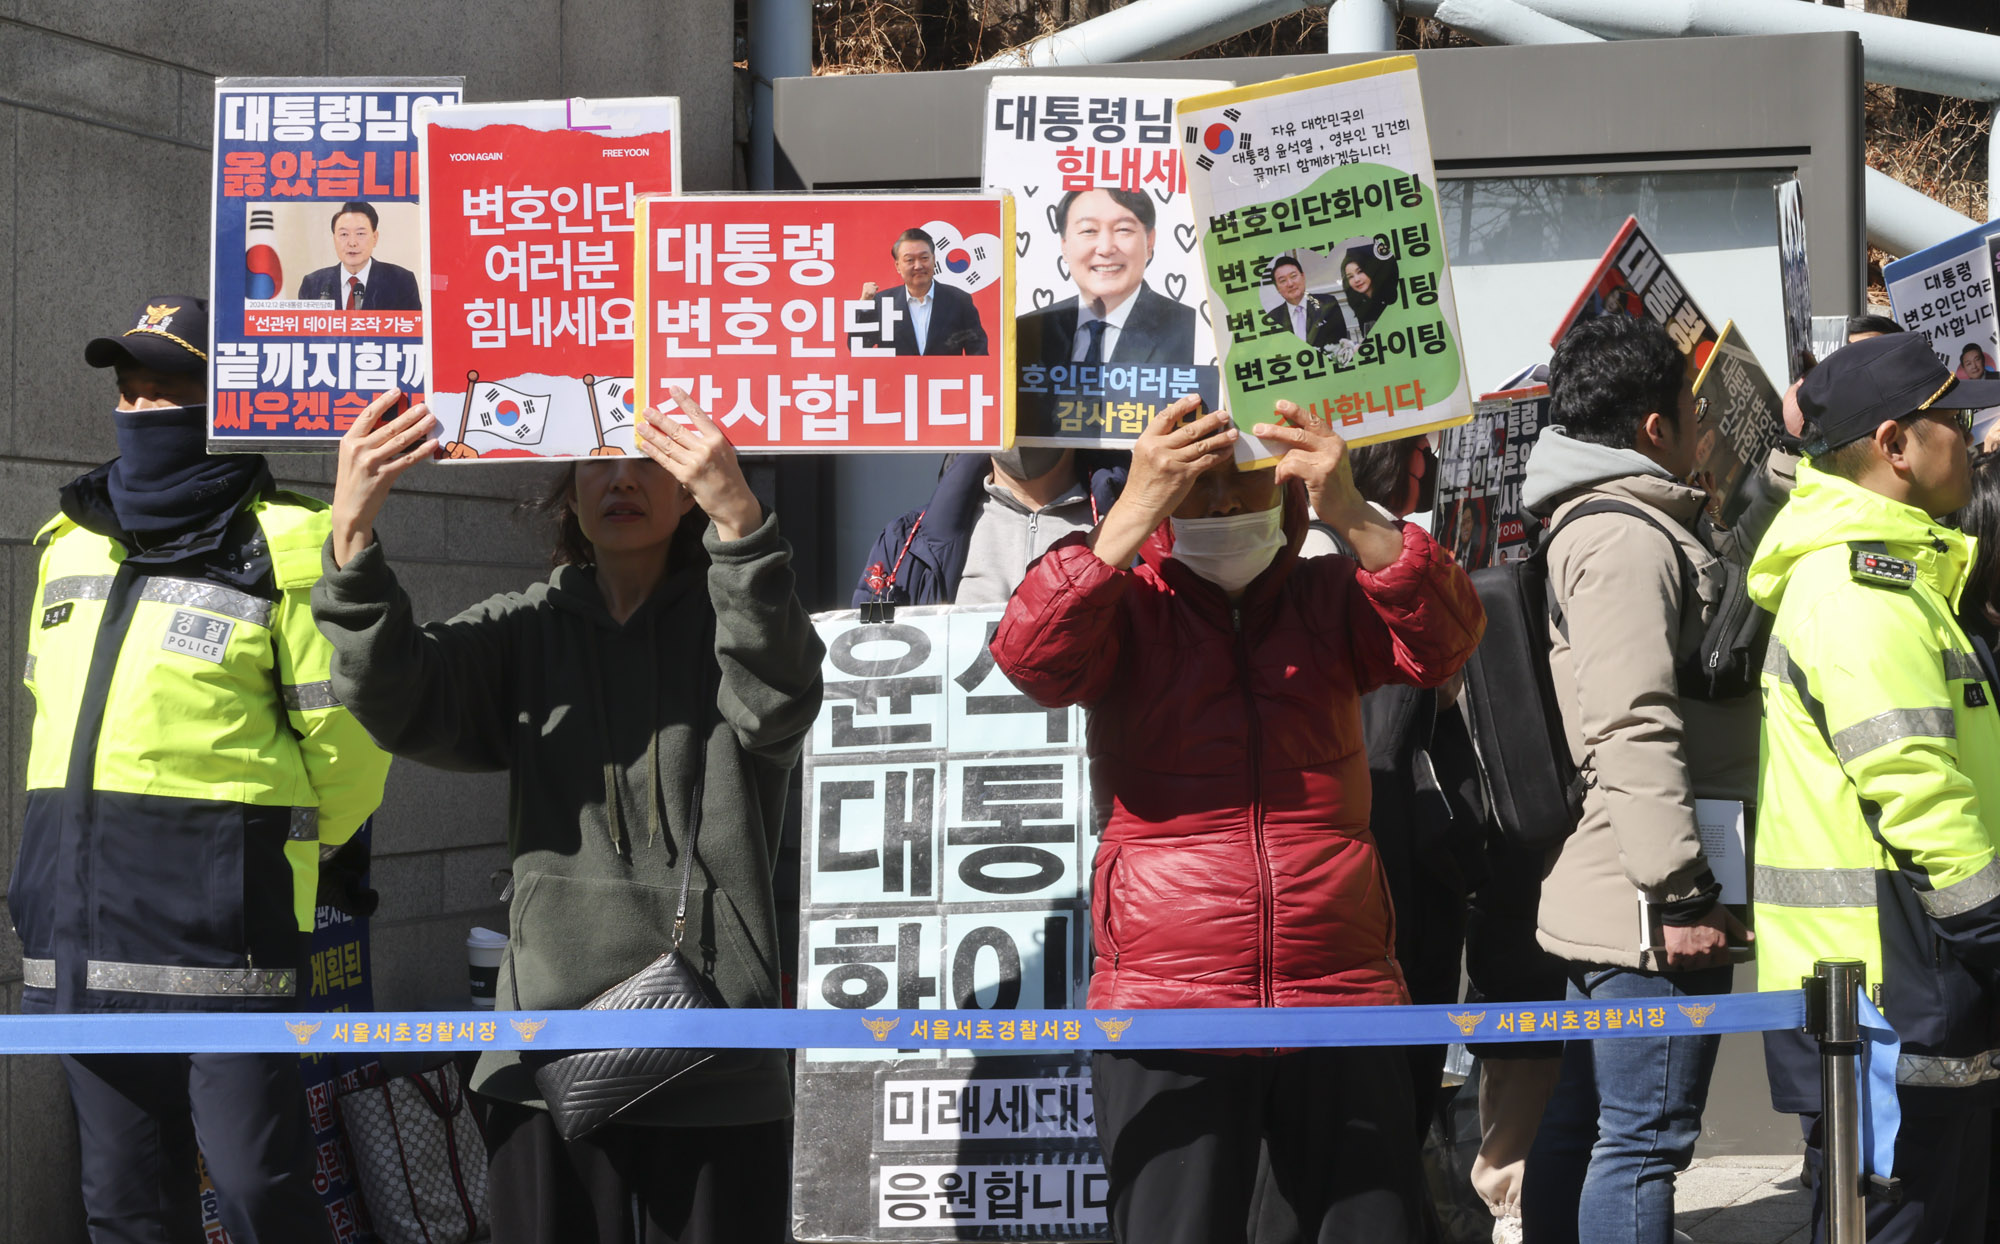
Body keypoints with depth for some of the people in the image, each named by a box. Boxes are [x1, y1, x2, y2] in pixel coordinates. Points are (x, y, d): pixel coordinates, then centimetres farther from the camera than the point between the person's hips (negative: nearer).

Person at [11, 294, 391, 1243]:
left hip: (217, 939, -7)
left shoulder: (278, 549, -6)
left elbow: (342, 742, -6)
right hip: (81, 942, 7)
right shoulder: (70, 544, 15)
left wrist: (265, 847, 6)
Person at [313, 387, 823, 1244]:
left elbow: (776, 706, -19)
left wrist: (740, 521, -34)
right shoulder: (526, 631, 10)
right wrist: (353, 535, -22)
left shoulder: (729, 618, 3)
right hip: (550, 1042, 2)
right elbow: (397, 702, -6)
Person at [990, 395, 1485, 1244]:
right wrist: (1133, 513, -22)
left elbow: (1445, 643, -6)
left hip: (1342, 994, 2)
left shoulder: (1330, 598, 12)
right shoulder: (1124, 603, 6)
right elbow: (1031, 658, -14)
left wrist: (1352, 514, -20)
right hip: (1163, 1001, -2)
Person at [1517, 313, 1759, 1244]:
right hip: (1645, 906, -11)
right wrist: (1683, 893, -24)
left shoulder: (1595, 526, 17)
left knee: (1581, 1123, 15)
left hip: (1600, 897, 11)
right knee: (1644, 1138, -8)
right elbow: (1633, 729, -24)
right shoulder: (1628, 539, -16)